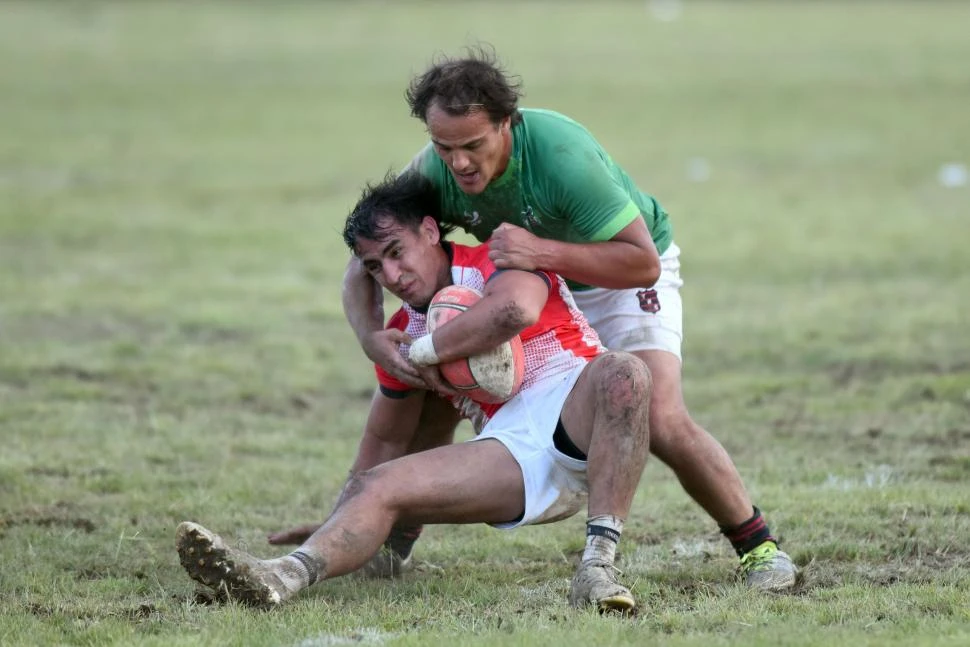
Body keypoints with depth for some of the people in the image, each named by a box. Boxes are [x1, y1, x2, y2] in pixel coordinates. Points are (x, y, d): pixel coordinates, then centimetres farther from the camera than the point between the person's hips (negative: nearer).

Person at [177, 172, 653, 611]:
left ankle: (597, 567, -42)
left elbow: (516, 309, -27)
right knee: (375, 487, -14)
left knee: (622, 373, -38)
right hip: (514, 454, 5)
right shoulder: (402, 336, 17)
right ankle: (282, 577, -42)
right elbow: (385, 440, 30)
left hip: (574, 417, -5)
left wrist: (424, 352, -14)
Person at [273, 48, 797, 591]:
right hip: (534, 281, 6)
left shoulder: (563, 155, -39)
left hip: (623, 274, -6)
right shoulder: (434, 173, -23)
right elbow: (365, 263, -15)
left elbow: (642, 261, -37)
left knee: (662, 422, -23)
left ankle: (758, 545, -6)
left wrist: (542, 251, -49)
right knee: (430, 385, -1)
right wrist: (372, 336, -36)